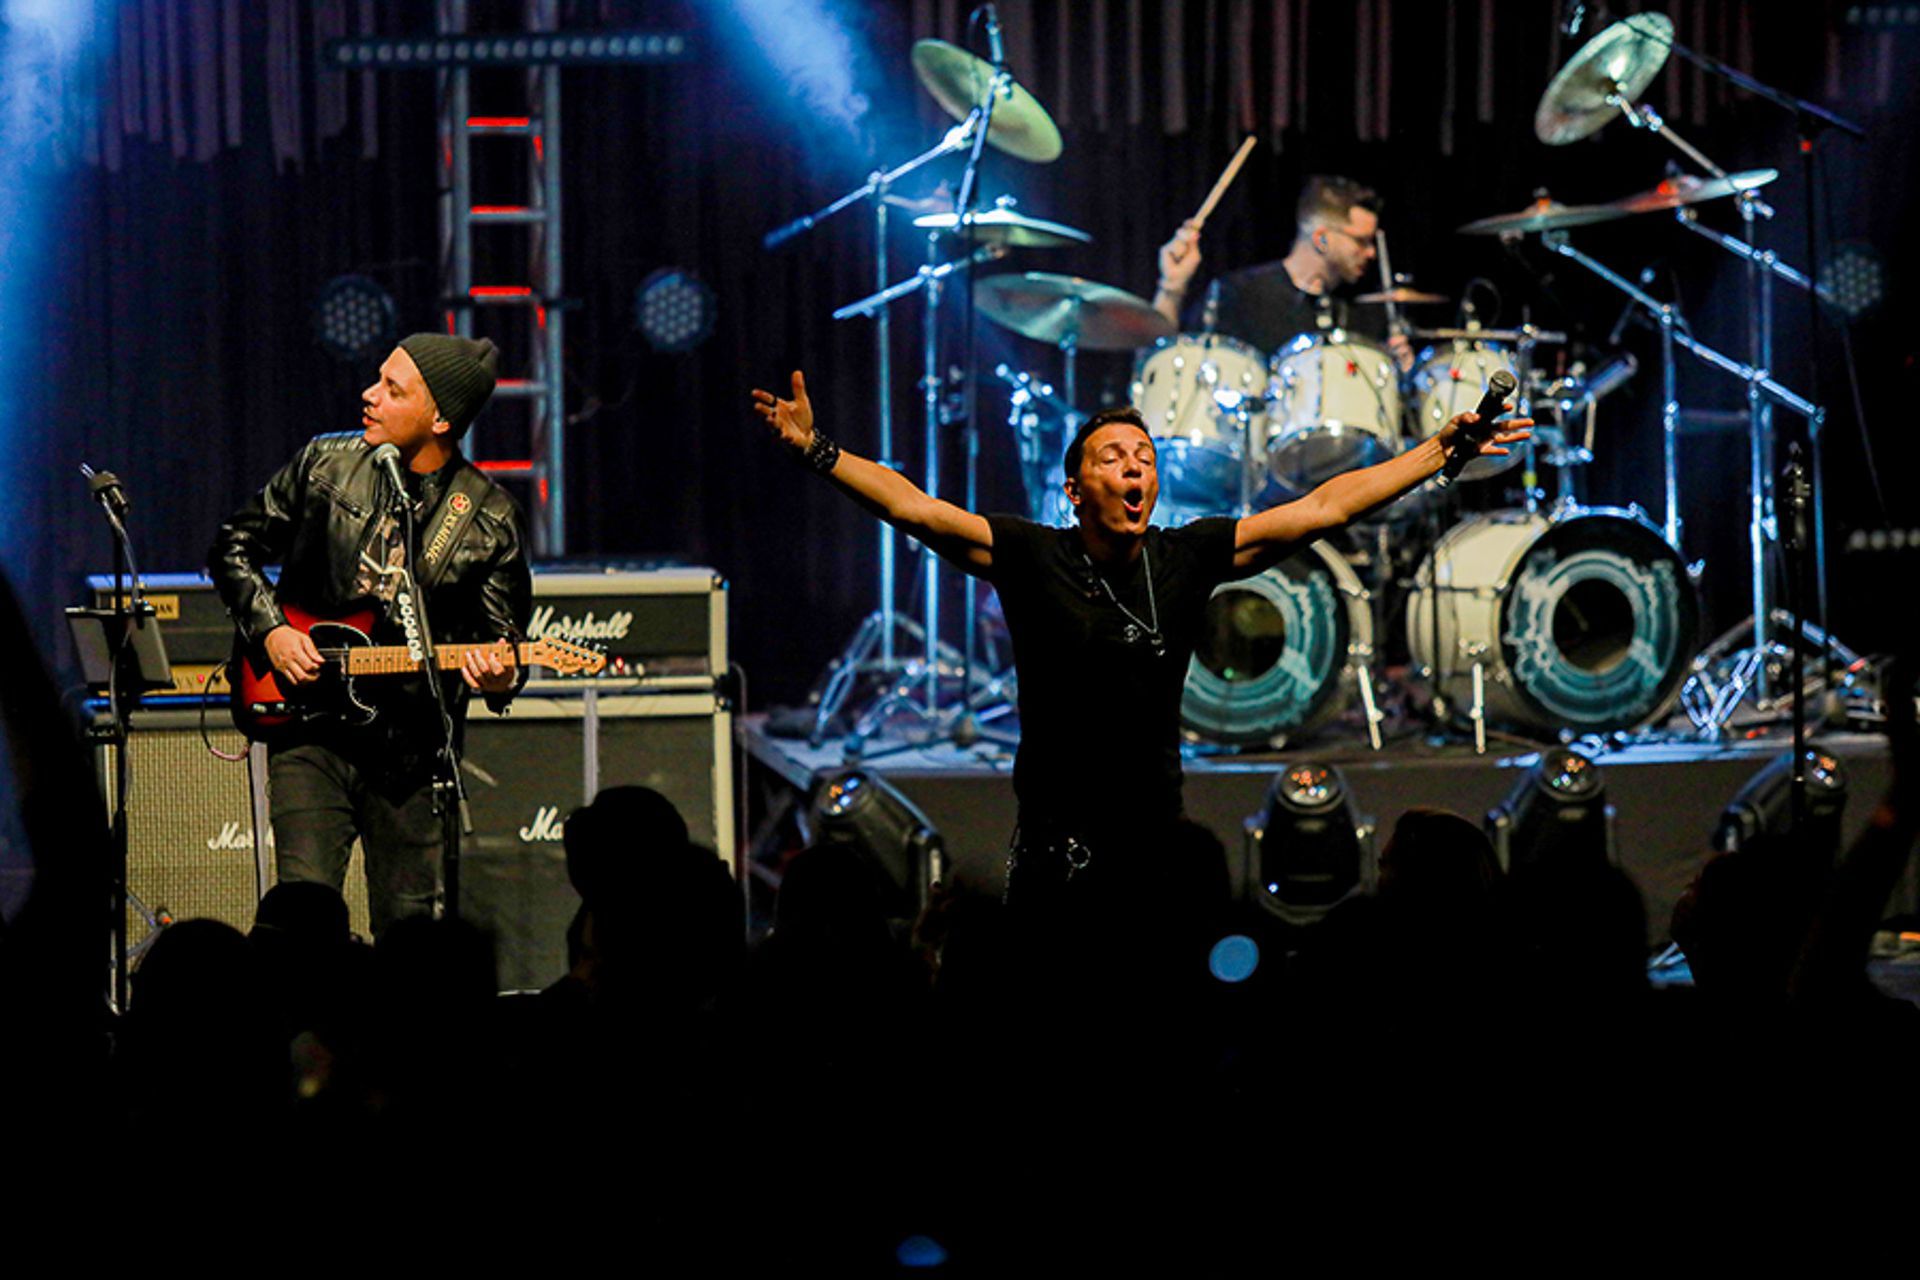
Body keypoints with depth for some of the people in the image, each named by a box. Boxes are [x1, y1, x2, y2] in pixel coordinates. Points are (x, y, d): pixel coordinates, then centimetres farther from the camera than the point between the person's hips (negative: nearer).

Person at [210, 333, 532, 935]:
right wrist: (271, 631, -2)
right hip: (310, 729, 0)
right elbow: (233, 547, 13)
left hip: (410, 748, 0)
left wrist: (499, 678, -19)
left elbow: (505, 638, 4)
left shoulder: (489, 519, -1)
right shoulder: (325, 464, 2)